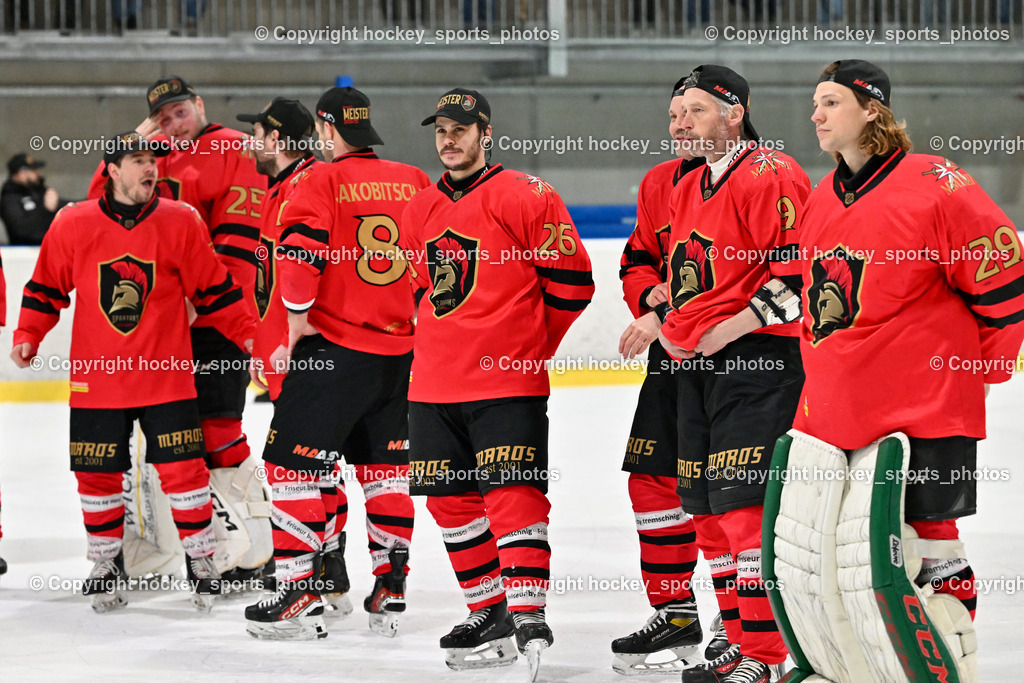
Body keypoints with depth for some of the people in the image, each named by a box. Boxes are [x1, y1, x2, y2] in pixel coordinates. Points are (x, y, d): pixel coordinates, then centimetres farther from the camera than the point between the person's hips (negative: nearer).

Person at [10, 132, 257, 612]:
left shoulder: (180, 222, -3)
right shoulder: (72, 225, -3)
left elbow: (213, 288, 3)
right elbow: (46, 287, 8)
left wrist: (247, 335, -1)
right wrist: (28, 336, -2)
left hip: (166, 375, -1)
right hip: (95, 376, 1)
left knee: (182, 469, -3)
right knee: (97, 474, 5)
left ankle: (201, 560, 14)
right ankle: (106, 564, 22)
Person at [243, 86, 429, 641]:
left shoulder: (321, 182, -8)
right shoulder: (415, 183, 9)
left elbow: (301, 250, -20)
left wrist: (299, 319, -8)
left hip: (336, 347, -6)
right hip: (402, 353, 6)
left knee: (293, 465, 0)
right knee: (385, 468, 17)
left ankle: (300, 596, -5)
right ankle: (390, 594, 18)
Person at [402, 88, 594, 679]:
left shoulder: (524, 197, -7)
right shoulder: (422, 211, 15)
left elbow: (572, 279, -6)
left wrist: (529, 345, 3)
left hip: (507, 384, -7)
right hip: (435, 382, 7)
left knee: (511, 493, -13)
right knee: (451, 499, 9)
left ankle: (529, 614, -13)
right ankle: (489, 615, 19)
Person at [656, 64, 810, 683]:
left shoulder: (770, 176, -10)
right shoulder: (688, 190, 19)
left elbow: (800, 271, -18)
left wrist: (734, 327, -18)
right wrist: (671, 324, 15)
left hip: (757, 355, -10)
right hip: (696, 363, 10)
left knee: (743, 502, -14)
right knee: (707, 507, 10)